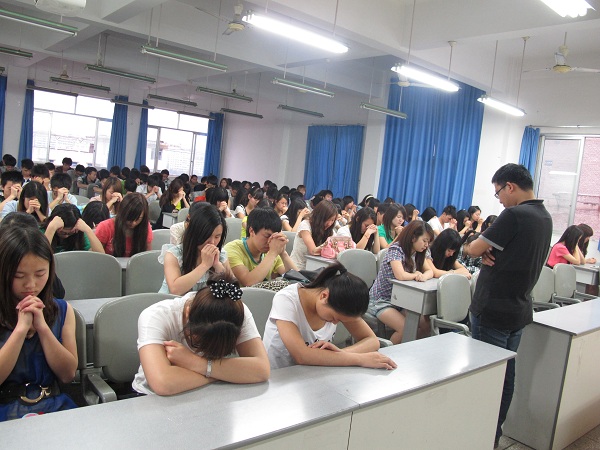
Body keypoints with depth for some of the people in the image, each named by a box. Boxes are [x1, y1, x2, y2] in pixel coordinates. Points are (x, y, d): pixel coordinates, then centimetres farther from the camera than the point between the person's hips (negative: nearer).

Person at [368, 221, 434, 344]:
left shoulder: (418, 253, 6)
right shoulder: (396, 249, -19)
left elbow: (430, 271, 4)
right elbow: (400, 275, -32)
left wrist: (424, 276, -20)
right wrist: (416, 275, -12)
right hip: (381, 300, -8)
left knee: (426, 325, -9)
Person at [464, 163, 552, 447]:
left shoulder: (514, 215, -20)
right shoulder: (544, 217, 9)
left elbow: (473, 249, -17)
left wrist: (485, 249, 4)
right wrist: (492, 250, -6)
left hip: (493, 310, -9)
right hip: (519, 309, 9)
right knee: (506, 373, 16)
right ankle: (496, 430, 29)